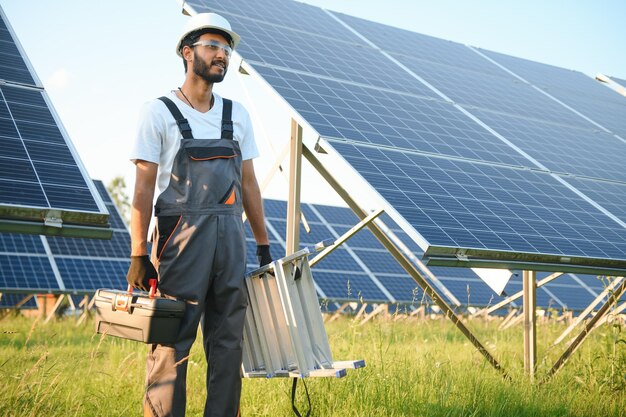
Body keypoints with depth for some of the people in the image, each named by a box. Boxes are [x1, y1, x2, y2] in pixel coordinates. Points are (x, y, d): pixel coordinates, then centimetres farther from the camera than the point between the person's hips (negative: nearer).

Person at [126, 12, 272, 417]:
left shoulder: (237, 115, 14)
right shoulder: (159, 112, 0)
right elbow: (144, 186, -5)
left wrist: (263, 246, 12)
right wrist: (139, 255, -11)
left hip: (231, 235, 5)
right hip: (182, 233, -5)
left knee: (228, 342, 7)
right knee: (172, 341, -4)